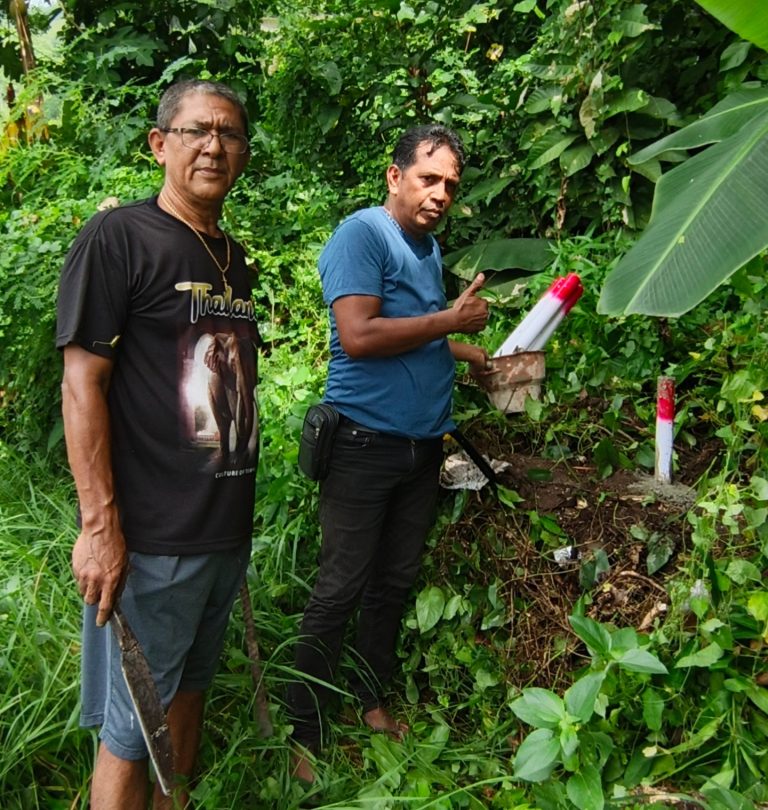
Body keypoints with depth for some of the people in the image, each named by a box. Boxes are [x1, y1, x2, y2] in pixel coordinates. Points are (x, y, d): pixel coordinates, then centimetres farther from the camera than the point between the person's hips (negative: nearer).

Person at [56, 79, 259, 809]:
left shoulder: (234, 257, 12)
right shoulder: (117, 238, -10)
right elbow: (82, 383, -14)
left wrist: (241, 507, 16)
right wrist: (99, 524, -19)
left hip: (228, 527, 7)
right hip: (152, 537, -7)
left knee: (190, 686, 22)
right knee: (133, 724, 5)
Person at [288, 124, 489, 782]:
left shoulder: (430, 246, 16)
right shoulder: (362, 234, -11)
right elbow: (358, 335, -23)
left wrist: (478, 356, 16)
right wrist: (451, 320, -15)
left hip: (422, 445, 8)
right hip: (366, 445, -8)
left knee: (395, 582, 16)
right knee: (341, 590, -1)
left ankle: (372, 701, 33)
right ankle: (304, 731, 14)